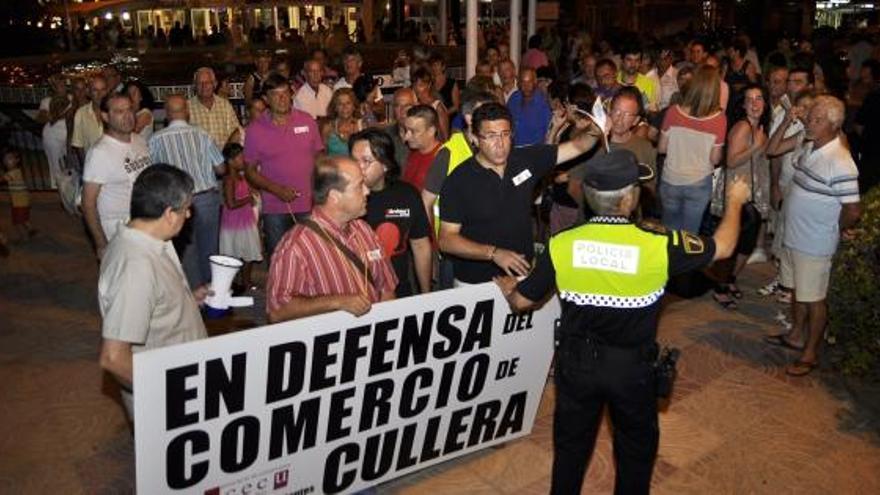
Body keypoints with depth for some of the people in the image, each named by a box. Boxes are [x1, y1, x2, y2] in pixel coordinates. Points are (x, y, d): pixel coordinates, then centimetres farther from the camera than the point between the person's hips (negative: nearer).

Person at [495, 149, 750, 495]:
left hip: (576, 362, 2)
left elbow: (521, 301, -6)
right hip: (632, 366, -1)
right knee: (637, 446, 25)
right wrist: (735, 201, 16)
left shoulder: (561, 245, -18)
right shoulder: (658, 244, -22)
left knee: (571, 442, 23)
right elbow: (723, 246, -4)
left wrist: (506, 287, 18)